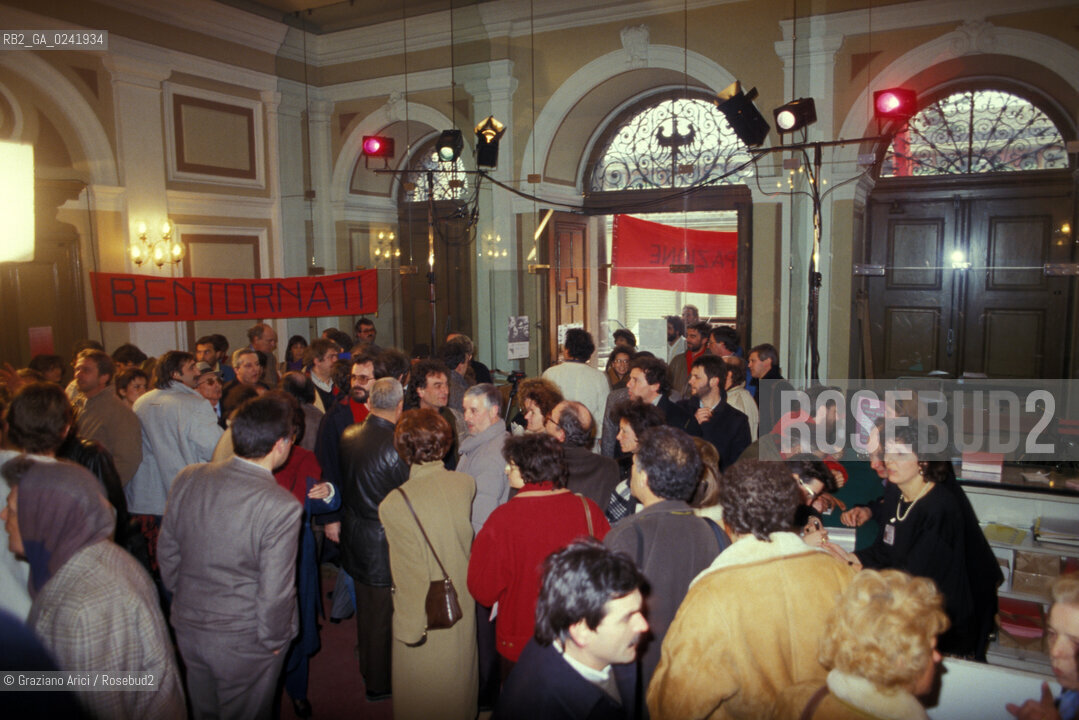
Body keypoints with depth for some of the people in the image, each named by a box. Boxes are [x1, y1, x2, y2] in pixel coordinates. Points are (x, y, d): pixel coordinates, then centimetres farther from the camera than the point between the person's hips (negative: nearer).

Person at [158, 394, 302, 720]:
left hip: (187, 628, 5)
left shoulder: (186, 479, -10)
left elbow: (167, 552, 3)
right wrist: (273, 640, -4)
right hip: (243, 643, -5)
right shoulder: (282, 506, -28)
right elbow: (274, 591, -22)